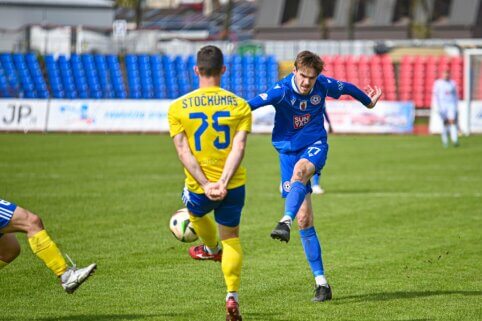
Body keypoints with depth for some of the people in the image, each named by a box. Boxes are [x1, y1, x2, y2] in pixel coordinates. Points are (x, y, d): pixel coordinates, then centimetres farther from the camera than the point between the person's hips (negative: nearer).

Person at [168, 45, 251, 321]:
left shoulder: (178, 108, -4)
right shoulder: (240, 106, -4)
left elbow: (183, 152, -10)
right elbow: (238, 148, -13)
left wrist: (205, 185, -13)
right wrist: (223, 183, -16)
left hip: (199, 187, 0)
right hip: (233, 185, 0)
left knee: (197, 214, 34)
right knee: (231, 237, 16)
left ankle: (212, 249, 61)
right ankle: (232, 296, 1)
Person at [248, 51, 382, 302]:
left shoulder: (323, 85, -6)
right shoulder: (282, 90, -16)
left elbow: (348, 88, 16)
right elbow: (254, 103, -33)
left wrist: (368, 101, 35)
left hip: (315, 146, 1)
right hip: (288, 150, -1)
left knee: (300, 170, -38)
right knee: (304, 219, -5)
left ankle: (286, 222, -58)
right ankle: (321, 282, 1)